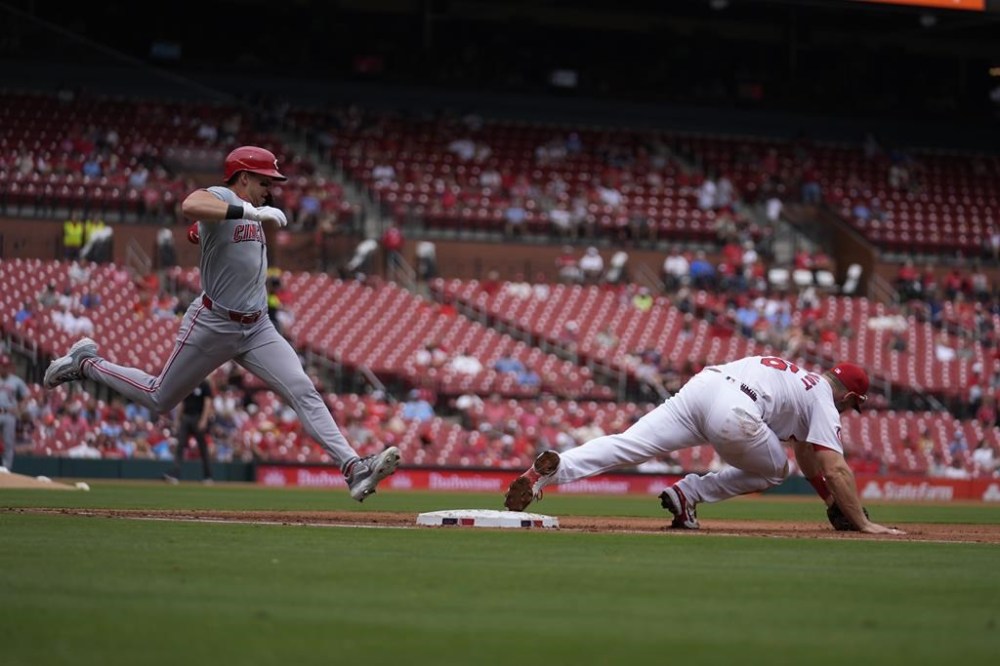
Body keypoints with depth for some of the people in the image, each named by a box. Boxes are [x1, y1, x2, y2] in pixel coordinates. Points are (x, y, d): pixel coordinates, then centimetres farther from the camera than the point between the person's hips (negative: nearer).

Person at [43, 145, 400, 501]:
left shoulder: (248, 210, 14)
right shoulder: (221, 197, -12)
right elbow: (190, 206, -39)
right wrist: (250, 212, -39)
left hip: (257, 329, 7)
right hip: (213, 325, -7)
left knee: (303, 392, -11)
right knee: (159, 399, 9)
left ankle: (353, 468, -21)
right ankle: (85, 363, 33)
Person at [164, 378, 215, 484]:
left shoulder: (204, 384, -5)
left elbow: (208, 403, -10)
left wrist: (204, 420, -18)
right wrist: (177, 419, 12)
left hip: (198, 419, -5)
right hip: (185, 418, 5)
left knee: (203, 447, 3)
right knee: (180, 445, -6)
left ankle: (207, 476, 13)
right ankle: (174, 474, -13)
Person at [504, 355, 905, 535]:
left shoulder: (800, 381, 39)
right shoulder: (824, 401, 15)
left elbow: (808, 461, 48)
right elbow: (834, 468, 2)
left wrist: (836, 506, 50)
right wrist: (861, 522, 5)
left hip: (699, 387, 7)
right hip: (734, 412, -7)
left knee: (626, 446, -8)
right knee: (773, 471, 19)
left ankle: (553, 469, -32)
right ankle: (689, 494, 2)